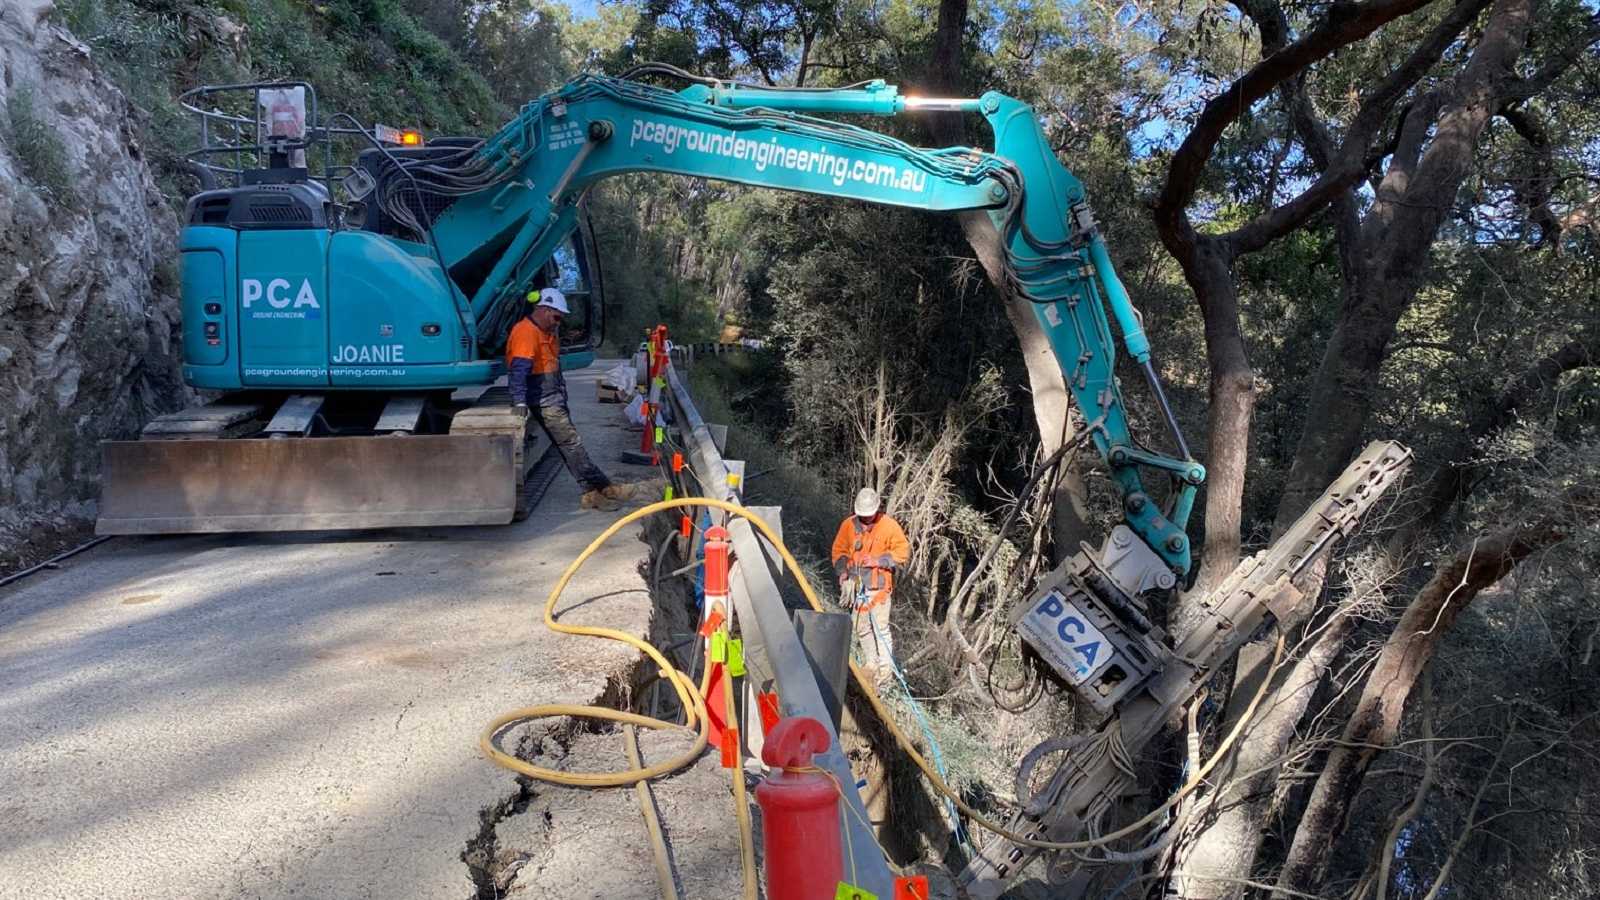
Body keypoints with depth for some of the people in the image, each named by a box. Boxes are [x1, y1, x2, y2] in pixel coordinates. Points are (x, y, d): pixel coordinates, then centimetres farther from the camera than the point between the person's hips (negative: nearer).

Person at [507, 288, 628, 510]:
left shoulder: (549, 332, 15)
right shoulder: (526, 331, -17)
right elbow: (519, 369, -27)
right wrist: (519, 402, -34)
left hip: (555, 398, 10)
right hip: (544, 402, -10)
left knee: (569, 445, 9)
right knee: (572, 443, -9)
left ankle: (593, 492, 11)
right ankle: (599, 487, -6)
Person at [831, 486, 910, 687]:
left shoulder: (889, 526, -7)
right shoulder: (848, 525, 4)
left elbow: (903, 552, -4)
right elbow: (839, 550, 13)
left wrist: (879, 561, -14)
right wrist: (843, 572, -2)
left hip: (879, 587, -4)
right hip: (855, 586, 4)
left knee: (881, 628, -6)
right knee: (862, 628, 11)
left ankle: (885, 670, 2)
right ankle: (869, 665, 23)